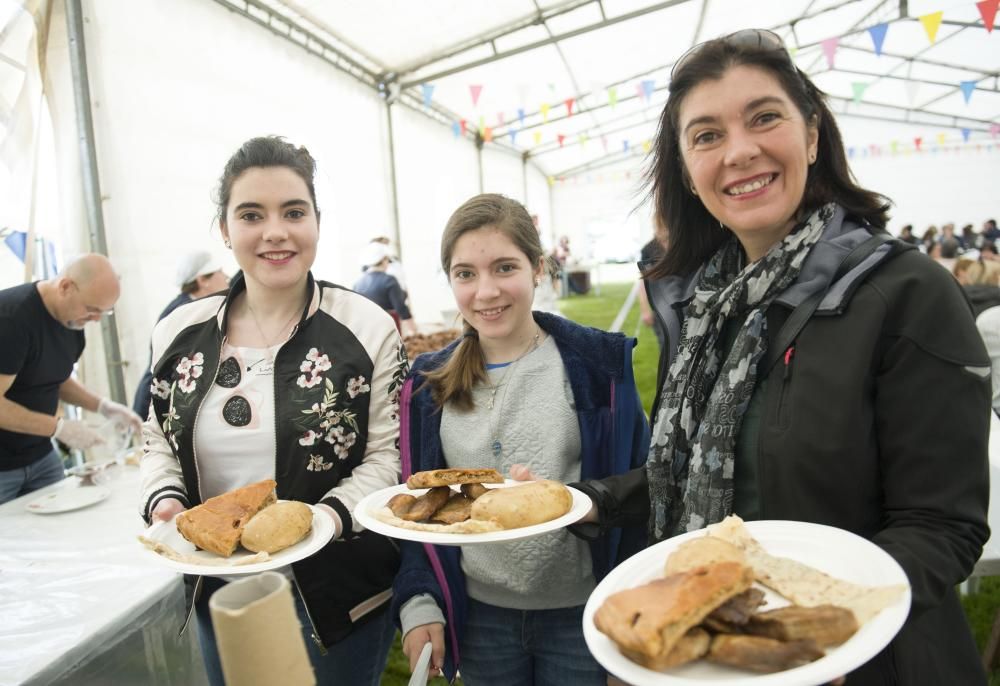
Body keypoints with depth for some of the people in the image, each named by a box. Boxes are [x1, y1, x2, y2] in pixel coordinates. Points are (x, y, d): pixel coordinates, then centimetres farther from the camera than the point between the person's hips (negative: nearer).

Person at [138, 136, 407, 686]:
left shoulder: (367, 329, -13)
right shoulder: (179, 332, 0)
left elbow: (390, 455, -11)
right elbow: (160, 442, 10)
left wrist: (331, 514, -26)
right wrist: (165, 500, -9)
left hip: (337, 593, -3)